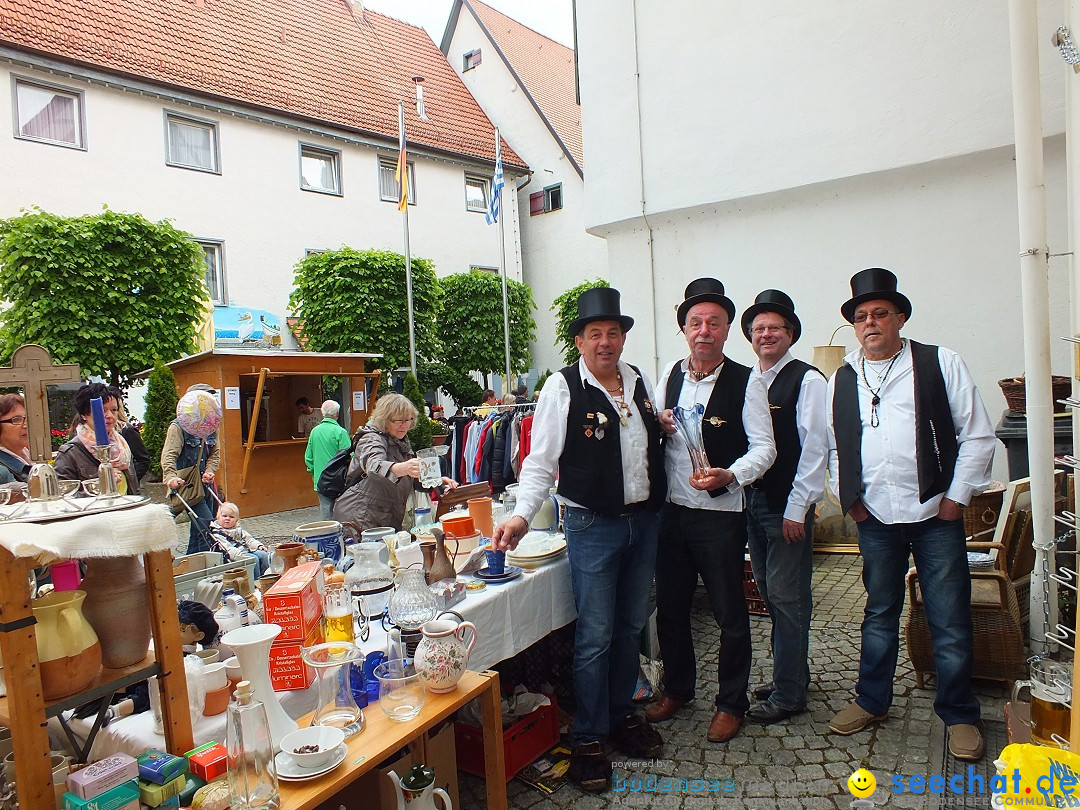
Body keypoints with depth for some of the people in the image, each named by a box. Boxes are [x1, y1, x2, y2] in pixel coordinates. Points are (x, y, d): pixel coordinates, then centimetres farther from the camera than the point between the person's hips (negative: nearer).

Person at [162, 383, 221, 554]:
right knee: (206, 525, -16)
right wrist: (170, 477, -34)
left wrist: (210, 471, -8)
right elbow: (169, 455, -18)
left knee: (198, 528, 14)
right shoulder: (178, 426, -10)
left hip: (204, 484, 7)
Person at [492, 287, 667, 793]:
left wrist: (664, 428, 1)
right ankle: (588, 738, 20)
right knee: (595, 637, 2)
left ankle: (621, 715, 37)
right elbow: (541, 461, -13)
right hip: (593, 525, -5)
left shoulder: (638, 380, 6)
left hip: (644, 520, 6)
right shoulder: (563, 387, -10)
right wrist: (522, 515, -25)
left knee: (631, 627, 17)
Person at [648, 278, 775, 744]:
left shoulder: (746, 382, -7)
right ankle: (677, 688, 37)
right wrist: (658, 424, -6)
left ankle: (731, 703, 29)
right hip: (671, 510, 5)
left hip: (721, 515, -4)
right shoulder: (670, 375, 7)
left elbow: (764, 447, -11)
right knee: (670, 606, 16)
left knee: (730, 614, 8)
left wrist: (730, 475, -28)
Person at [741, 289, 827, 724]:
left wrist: (796, 509, -14)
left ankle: (788, 694, 12)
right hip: (753, 501, 7)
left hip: (788, 507, -6)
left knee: (786, 597, -1)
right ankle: (790, 674, 31)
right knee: (771, 594, 15)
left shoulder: (807, 380, -7)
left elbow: (815, 448, -11)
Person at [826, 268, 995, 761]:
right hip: (874, 518, 3)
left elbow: (977, 436, -1)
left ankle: (959, 715, 25)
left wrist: (955, 498, -6)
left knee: (950, 621, 6)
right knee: (879, 615, 16)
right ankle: (872, 701, 31)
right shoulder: (842, 380, 8)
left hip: (936, 515, -2)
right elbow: (833, 447, 13)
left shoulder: (941, 364, -1)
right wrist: (849, 499, 3)